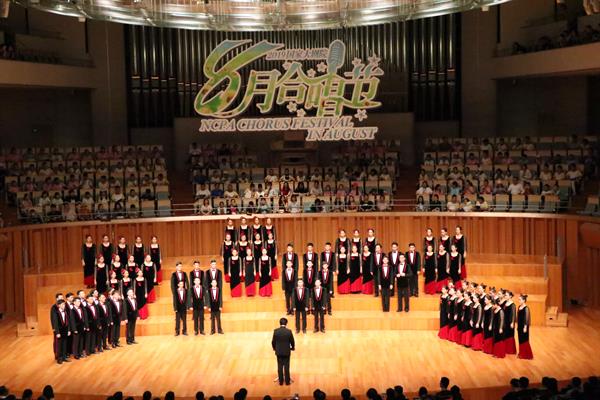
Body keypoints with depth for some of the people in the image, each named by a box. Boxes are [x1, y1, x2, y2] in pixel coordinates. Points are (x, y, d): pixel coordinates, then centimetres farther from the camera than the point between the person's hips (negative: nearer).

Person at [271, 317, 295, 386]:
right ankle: (287, 381, 14)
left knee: (280, 366, 10)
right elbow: (292, 341, -5)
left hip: (278, 352, 1)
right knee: (286, 366, 8)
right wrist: (293, 347, 15)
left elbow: (273, 341, -3)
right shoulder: (289, 331, -14)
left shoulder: (275, 331, -11)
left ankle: (281, 381, 16)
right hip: (287, 352, -1)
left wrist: (274, 348, 16)